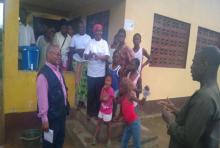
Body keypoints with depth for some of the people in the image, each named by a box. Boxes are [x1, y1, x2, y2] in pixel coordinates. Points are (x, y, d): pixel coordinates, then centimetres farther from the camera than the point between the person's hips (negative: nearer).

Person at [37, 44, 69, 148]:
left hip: (61, 112, 8)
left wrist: (65, 107, 13)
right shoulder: (43, 74, -23)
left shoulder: (57, 70, 3)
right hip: (51, 115, -8)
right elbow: (42, 98, -22)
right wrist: (44, 119, -18)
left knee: (60, 137, 25)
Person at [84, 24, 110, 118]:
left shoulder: (105, 43, 2)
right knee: (90, 93, 9)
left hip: (101, 73, 0)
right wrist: (89, 55, -26)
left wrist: (98, 56, -25)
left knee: (99, 93, 10)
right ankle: (90, 111, 26)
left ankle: (97, 111, 27)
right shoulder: (90, 42, 2)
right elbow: (85, 56, -4)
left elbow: (107, 57, -7)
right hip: (91, 73, 0)